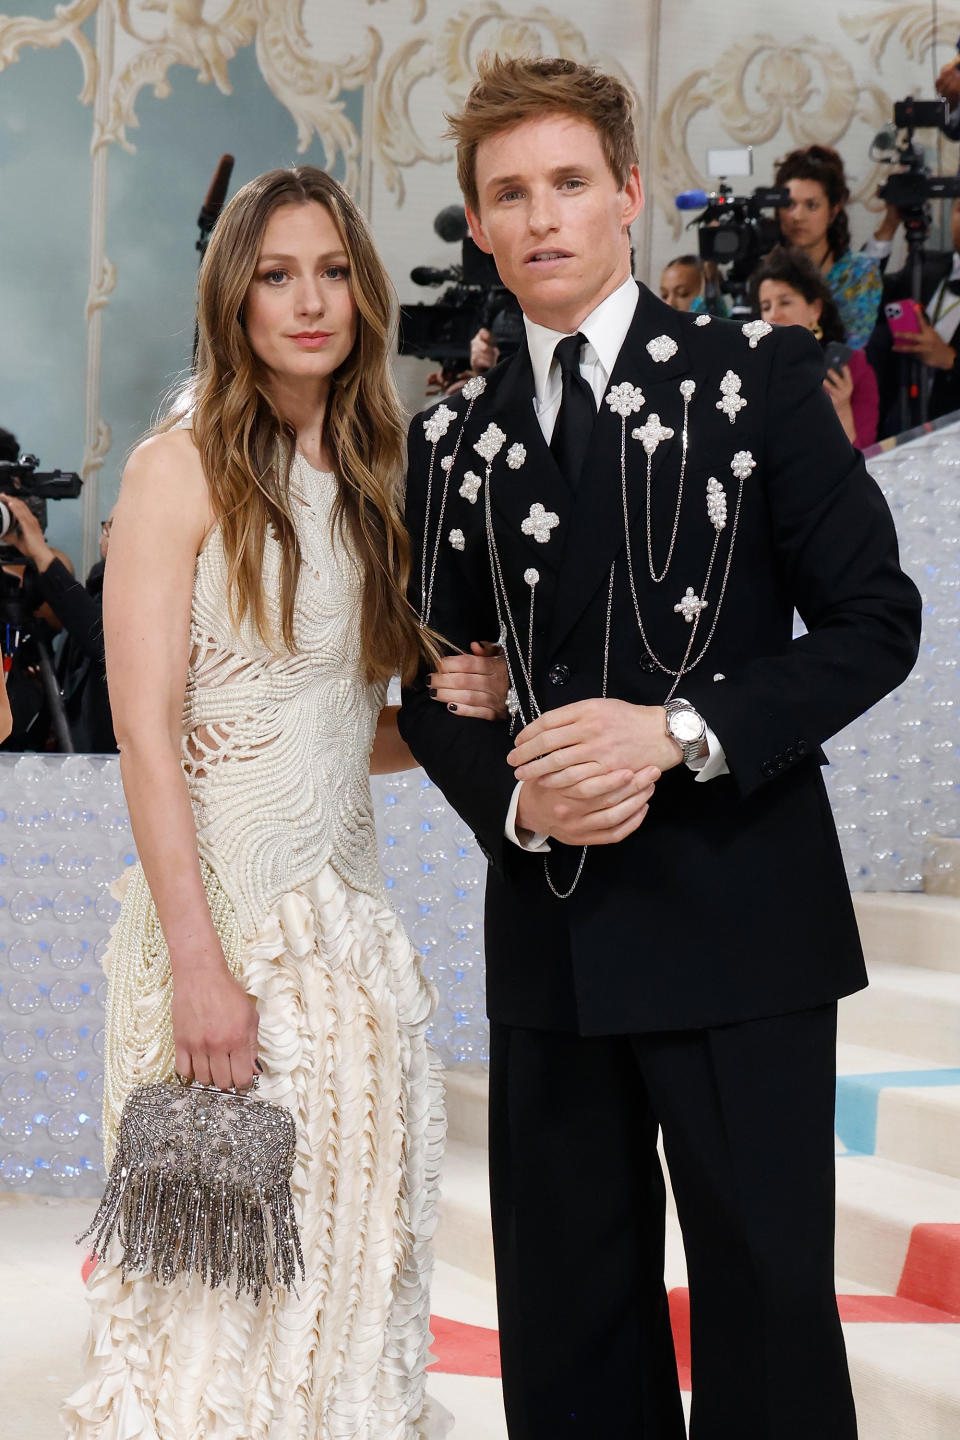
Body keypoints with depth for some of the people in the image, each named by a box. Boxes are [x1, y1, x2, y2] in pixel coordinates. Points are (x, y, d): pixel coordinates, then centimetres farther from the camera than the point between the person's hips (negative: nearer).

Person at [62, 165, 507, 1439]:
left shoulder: (368, 483, 13)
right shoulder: (183, 468, -6)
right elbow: (146, 729, -13)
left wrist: (447, 718, -2)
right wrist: (200, 962, -19)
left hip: (346, 917, 6)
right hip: (221, 915, -6)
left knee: (353, 1261, 10)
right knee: (225, 1268, 0)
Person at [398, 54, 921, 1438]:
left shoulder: (755, 374, -1)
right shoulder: (454, 445, 10)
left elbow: (874, 618, -4)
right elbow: (431, 685, 15)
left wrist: (680, 732, -16)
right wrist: (513, 797, -6)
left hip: (741, 919, -4)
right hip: (551, 927, 4)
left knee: (769, 1298, 2)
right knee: (566, 1322, 10)